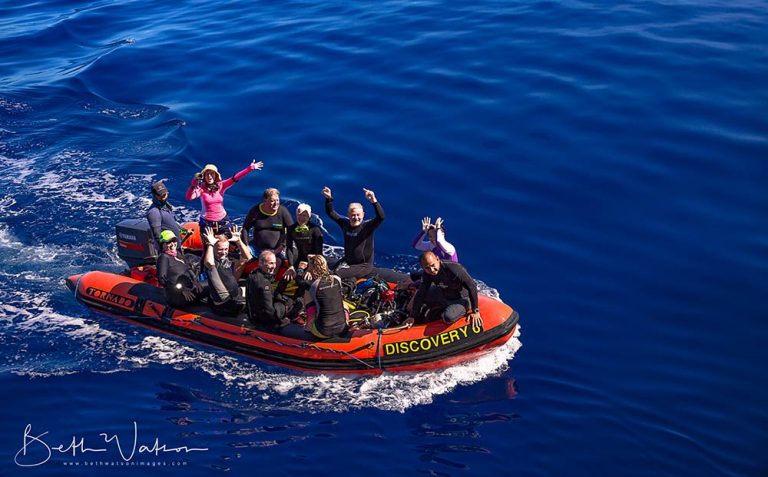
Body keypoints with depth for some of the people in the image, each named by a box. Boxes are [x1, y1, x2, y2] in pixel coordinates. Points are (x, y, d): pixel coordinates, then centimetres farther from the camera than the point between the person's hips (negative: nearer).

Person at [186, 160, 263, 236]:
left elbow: (235, 178, -12)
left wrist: (250, 168, -20)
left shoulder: (221, 186, -5)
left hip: (223, 220, 2)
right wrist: (193, 185, -42)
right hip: (207, 222, -2)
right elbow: (189, 197, -25)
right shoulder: (201, 188, -11)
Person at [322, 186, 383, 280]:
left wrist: (374, 201, -49)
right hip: (347, 261, 7)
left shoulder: (367, 226, -15)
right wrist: (328, 199, -10)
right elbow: (330, 213, 8)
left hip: (364, 265, -6)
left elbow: (381, 217, -33)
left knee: (337, 274, -23)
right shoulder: (345, 224, 0)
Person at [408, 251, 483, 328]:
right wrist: (413, 317, -9)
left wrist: (475, 311, -23)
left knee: (448, 317, -33)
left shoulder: (453, 268, -34)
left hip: (461, 299, -6)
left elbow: (472, 286, -28)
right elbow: (420, 294, -7)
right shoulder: (427, 274, -15)